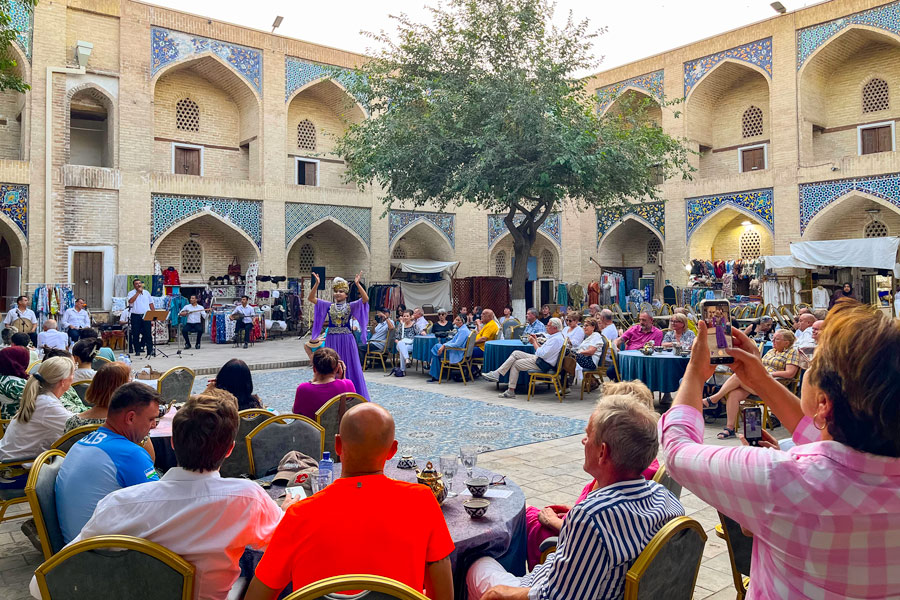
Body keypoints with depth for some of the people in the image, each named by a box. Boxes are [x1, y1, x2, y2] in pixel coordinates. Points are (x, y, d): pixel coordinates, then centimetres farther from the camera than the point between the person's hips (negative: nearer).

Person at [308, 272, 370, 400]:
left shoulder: (351, 306, 1)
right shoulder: (328, 306, 6)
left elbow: (365, 298, -13)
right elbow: (311, 298, 0)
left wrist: (357, 284, -22)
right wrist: (317, 283, -13)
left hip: (347, 340, -2)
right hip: (332, 340, 2)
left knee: (349, 368, 4)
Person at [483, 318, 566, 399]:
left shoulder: (556, 339, -22)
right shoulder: (555, 336, 12)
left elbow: (542, 354, -25)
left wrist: (534, 342, -14)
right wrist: (536, 341, 5)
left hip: (543, 364, -10)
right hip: (539, 358, 10)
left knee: (515, 364, -3)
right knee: (515, 353, 2)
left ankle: (511, 391, 7)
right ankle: (497, 373, -1)